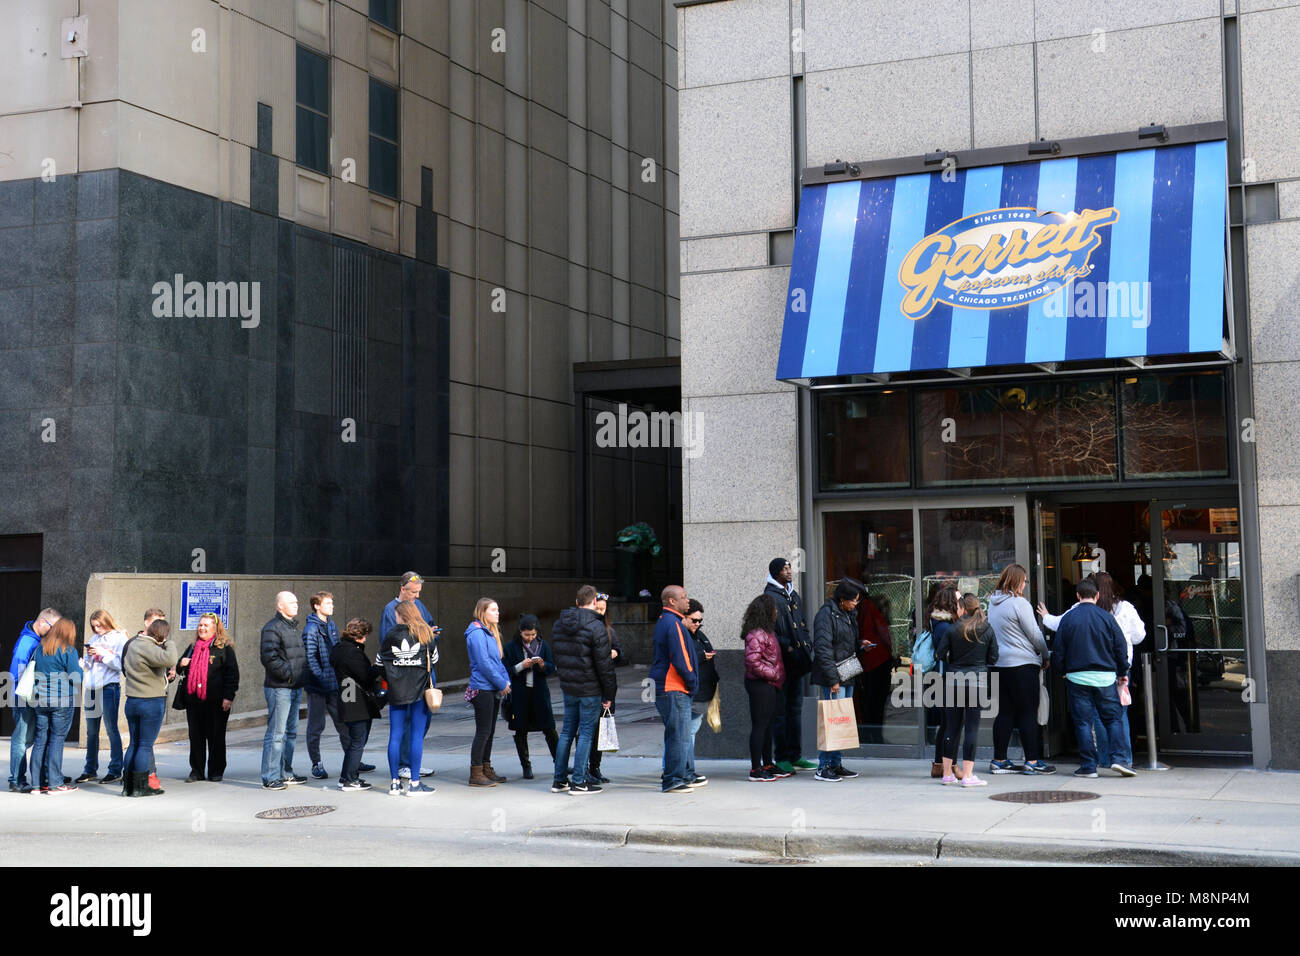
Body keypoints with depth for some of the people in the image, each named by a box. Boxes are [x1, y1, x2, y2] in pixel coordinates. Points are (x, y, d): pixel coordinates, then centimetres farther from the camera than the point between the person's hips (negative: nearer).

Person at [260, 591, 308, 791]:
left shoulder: (294, 627, 19)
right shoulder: (272, 628, -12)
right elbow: (269, 658, -20)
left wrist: (302, 676, 15)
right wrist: (288, 674, -18)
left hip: (296, 688, 10)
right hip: (279, 688, -10)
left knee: (290, 732, 15)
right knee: (276, 733, -8)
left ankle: (285, 773, 24)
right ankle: (270, 777, -5)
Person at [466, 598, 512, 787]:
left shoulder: (491, 633, 16)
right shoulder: (476, 633, -14)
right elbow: (484, 663, -19)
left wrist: (506, 680, 5)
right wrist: (502, 683, -14)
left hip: (494, 690, 9)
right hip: (482, 689, -9)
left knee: (490, 731, 13)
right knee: (483, 732, -6)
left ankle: (486, 769, 21)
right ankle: (476, 774, -1)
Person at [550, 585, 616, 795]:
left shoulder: (558, 625, 8)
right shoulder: (595, 626, -15)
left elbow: (557, 656, 13)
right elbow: (604, 663, -14)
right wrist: (609, 692, -8)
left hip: (568, 688, 7)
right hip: (590, 689, -7)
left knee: (567, 731, 14)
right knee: (586, 732, 0)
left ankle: (559, 780, 18)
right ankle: (579, 782, 2)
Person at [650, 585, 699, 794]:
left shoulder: (664, 621, 17)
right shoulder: (673, 624, -16)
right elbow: (679, 659, -19)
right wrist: (692, 681, -9)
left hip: (663, 688, 11)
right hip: (674, 690, -11)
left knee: (678, 735, 16)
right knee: (679, 735, -7)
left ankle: (682, 776, 22)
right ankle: (673, 781, -4)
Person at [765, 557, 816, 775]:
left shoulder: (794, 596, 17)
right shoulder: (770, 597, -9)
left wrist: (807, 646, 6)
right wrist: (788, 648, -18)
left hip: (797, 662, 8)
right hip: (781, 662, -8)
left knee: (795, 708, 11)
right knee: (780, 710, -3)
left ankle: (795, 756, 17)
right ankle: (781, 758, 1)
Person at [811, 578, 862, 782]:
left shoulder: (849, 615, 16)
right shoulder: (826, 614, -13)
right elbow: (823, 649, -18)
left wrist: (860, 645, 11)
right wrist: (833, 679, -20)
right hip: (831, 679, -9)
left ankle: (836, 763, 19)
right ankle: (823, 767, -4)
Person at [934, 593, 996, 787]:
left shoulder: (951, 629, -2)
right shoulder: (988, 630, 2)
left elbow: (940, 654, -4)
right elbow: (993, 658, 4)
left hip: (953, 681, 1)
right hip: (977, 682, -1)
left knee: (951, 727, 8)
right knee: (972, 727, 1)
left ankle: (947, 773, 13)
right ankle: (967, 775, -2)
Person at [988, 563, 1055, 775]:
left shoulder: (993, 603, 12)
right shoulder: (1019, 603, -12)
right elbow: (1034, 634, -8)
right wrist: (1045, 656, 7)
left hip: (999, 663, 8)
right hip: (1022, 664, -7)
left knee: (1005, 712, 10)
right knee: (1028, 712, -2)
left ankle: (999, 760, 11)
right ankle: (1032, 761, 0)